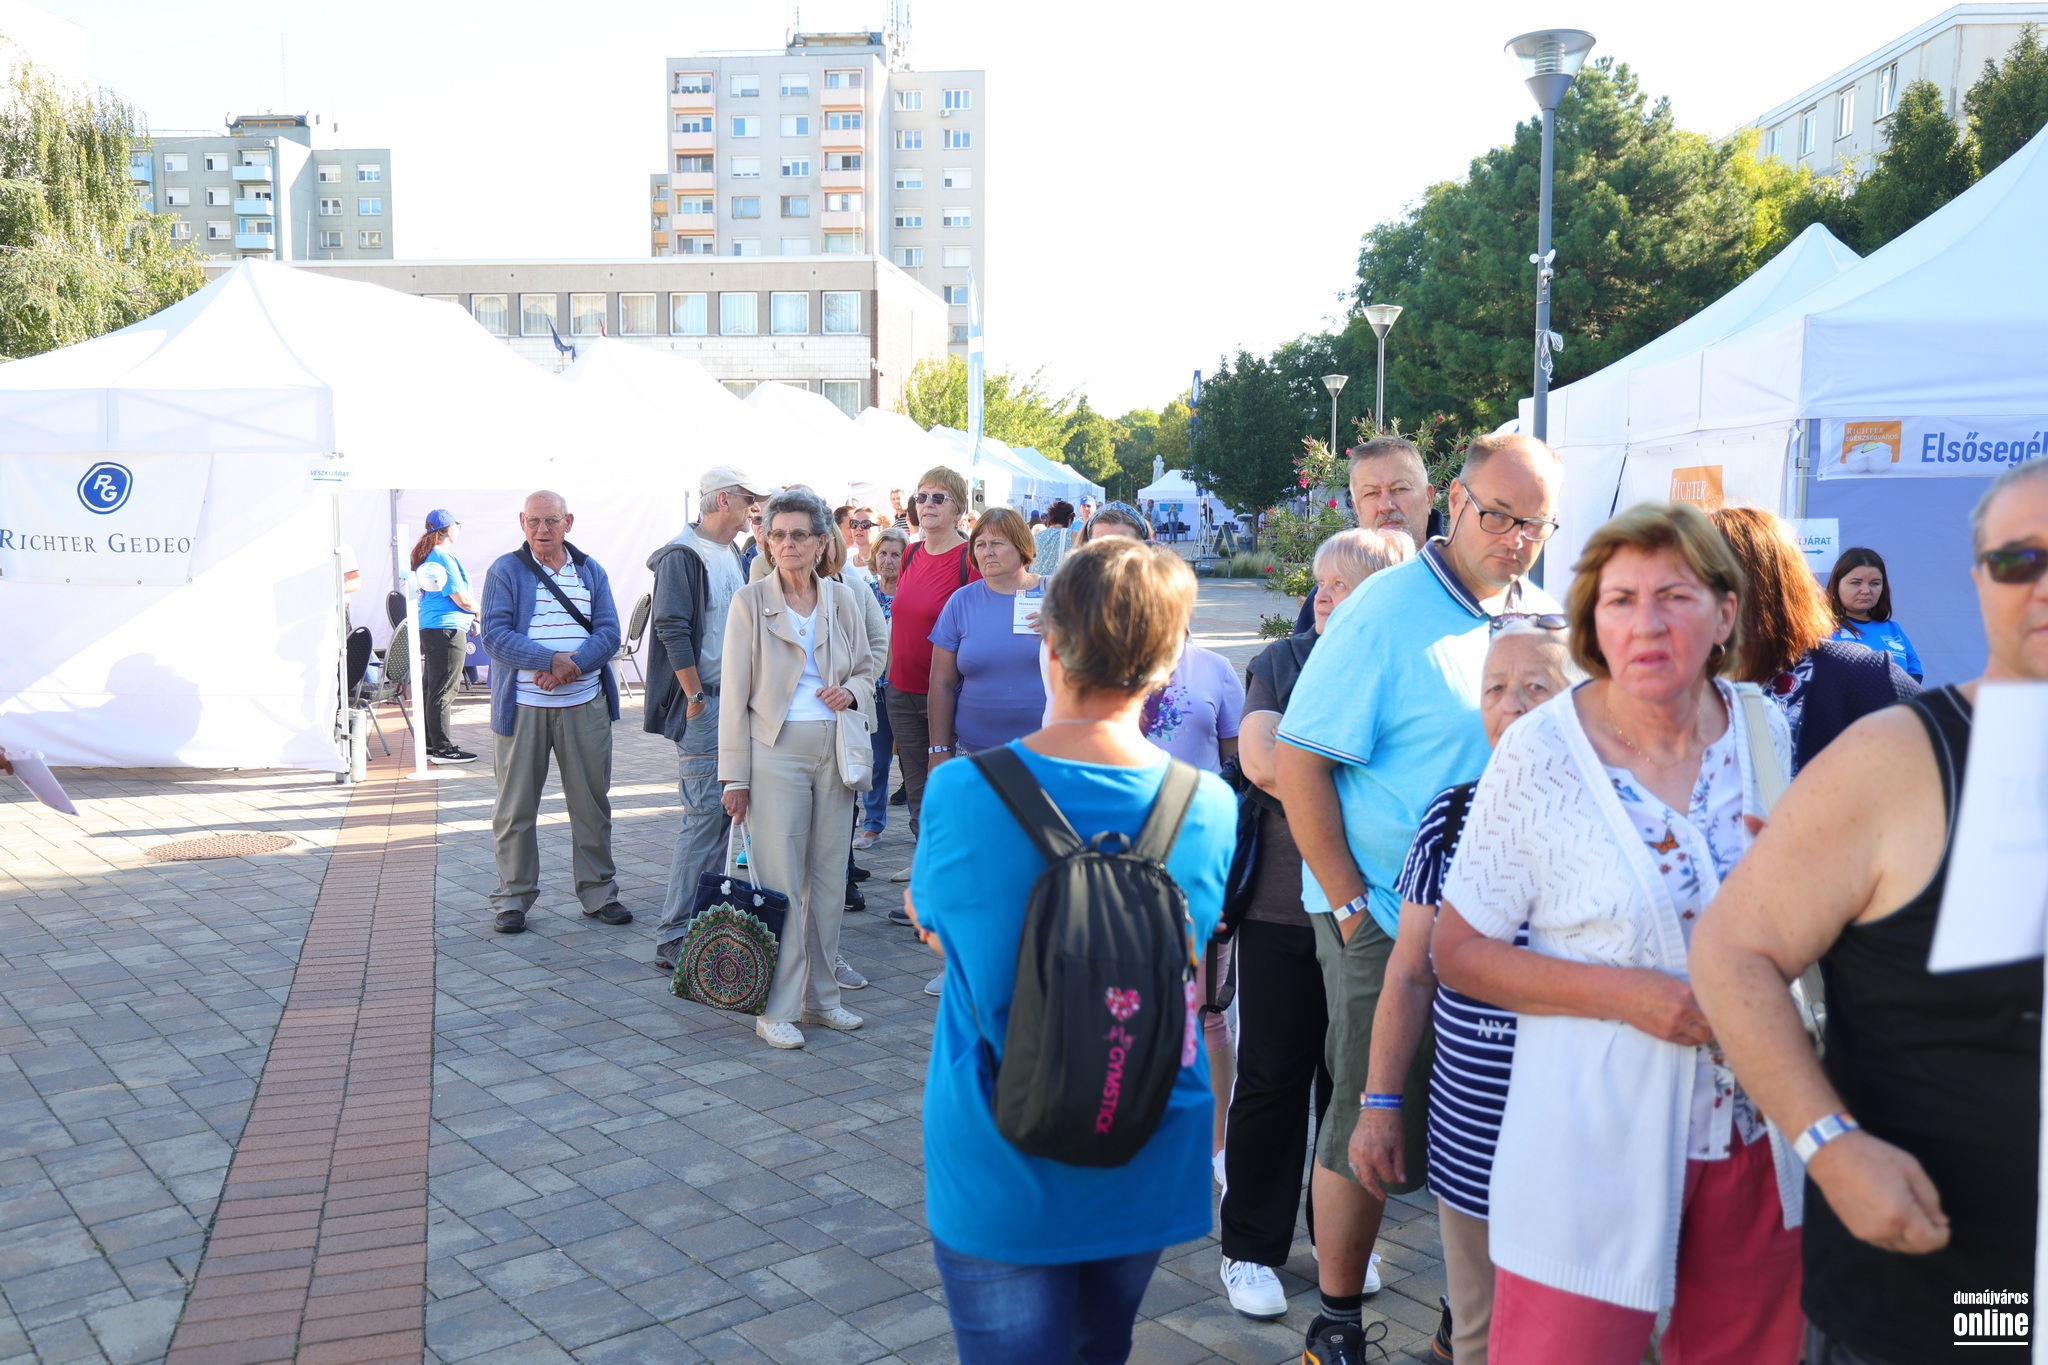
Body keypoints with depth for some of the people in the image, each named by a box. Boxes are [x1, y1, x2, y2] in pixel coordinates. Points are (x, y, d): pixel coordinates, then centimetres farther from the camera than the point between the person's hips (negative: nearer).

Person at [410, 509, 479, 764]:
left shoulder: (425, 556, 16)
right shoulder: (444, 558, -14)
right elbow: (462, 599, -17)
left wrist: (469, 616, 19)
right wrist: (478, 611, 2)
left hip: (427, 628, 10)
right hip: (447, 629, -10)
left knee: (431, 688, 14)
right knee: (443, 692, -6)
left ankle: (430, 743, 21)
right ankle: (443, 748, -3)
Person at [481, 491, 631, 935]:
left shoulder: (591, 572, 10)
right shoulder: (505, 571, 1)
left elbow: (608, 633, 2)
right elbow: (495, 636, -9)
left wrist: (573, 664, -15)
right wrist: (552, 659, -20)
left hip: (585, 705, 3)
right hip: (522, 706, -2)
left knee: (592, 804, 8)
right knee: (516, 808, 4)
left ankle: (599, 893, 20)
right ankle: (513, 899, 16)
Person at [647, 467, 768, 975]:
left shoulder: (732, 555, 17)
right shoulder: (682, 555, -10)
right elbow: (672, 630, -16)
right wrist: (696, 696, -16)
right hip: (704, 703, -9)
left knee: (728, 811, 11)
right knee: (704, 814, -9)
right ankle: (673, 940, -3)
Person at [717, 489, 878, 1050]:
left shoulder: (843, 598, 7)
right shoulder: (750, 602, -2)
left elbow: (866, 667, 18)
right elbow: (735, 692, -3)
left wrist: (852, 691, -7)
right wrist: (735, 775, -6)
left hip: (834, 751, 4)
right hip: (776, 752, -4)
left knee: (830, 875, 9)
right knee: (780, 881, -3)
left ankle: (819, 995, 22)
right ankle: (776, 1008, 7)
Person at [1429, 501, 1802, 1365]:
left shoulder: (1768, 733, -1)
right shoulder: (1538, 756, -14)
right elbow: (1458, 951, -10)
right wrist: (1622, 993, -20)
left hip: (1757, 1142, 5)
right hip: (1597, 1154, -4)